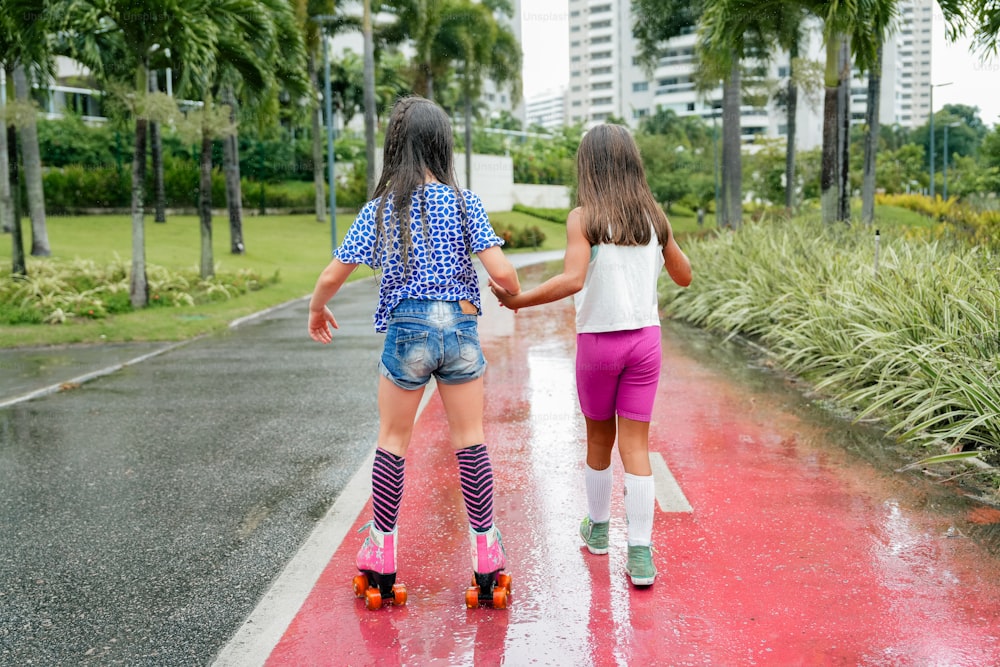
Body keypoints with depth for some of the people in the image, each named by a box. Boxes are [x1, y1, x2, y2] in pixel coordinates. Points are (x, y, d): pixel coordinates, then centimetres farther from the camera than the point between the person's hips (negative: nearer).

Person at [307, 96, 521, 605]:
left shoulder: (380, 209, -1)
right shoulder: (464, 203, -3)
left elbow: (331, 278, 0)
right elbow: (501, 272, -11)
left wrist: (317, 311, 21)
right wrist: (515, 295, 12)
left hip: (406, 333, 0)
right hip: (461, 330, 0)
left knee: (393, 441, 13)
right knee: (470, 440, 9)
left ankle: (382, 554, 22)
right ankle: (485, 551, 18)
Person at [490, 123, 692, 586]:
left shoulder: (583, 218, -9)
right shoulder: (653, 217, 4)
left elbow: (572, 280, -24)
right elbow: (684, 276, 14)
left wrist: (518, 300, -16)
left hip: (597, 341, -2)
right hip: (644, 339, 3)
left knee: (599, 437, 17)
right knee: (635, 444, 4)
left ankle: (597, 527, 36)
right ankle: (640, 555, 0)